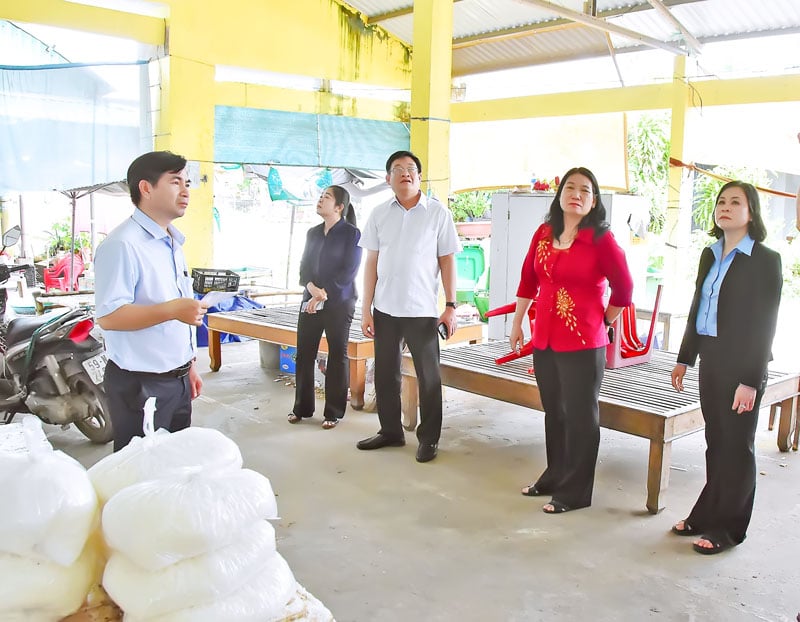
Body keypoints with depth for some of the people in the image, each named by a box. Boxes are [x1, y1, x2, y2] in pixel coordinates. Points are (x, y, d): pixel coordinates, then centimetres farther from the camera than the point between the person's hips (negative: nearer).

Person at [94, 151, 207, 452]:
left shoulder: (173, 244, 14)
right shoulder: (122, 245, -17)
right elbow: (108, 316, -25)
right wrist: (172, 310, -33)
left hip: (178, 380, 9)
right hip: (139, 384, -9)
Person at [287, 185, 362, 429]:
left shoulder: (351, 233, -4)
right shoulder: (312, 233, 13)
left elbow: (349, 271, -10)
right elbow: (304, 267, 9)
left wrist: (324, 294, -15)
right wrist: (312, 287, -11)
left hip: (339, 302, -5)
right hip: (310, 301, 5)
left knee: (337, 354, 2)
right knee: (304, 352, 6)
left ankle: (334, 412, 11)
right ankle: (302, 407, 19)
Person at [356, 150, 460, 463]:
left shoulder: (438, 213, -2)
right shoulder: (379, 214, 5)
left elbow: (447, 261, 0)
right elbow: (372, 262, 7)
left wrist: (450, 306, -5)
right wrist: (366, 308, 3)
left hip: (422, 310, -3)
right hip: (385, 308, 3)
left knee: (428, 376, 5)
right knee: (385, 373, 12)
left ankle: (429, 438, 19)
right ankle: (390, 431, 29)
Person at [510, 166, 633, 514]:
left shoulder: (600, 238, -10)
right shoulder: (544, 233, 6)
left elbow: (624, 288, -3)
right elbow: (528, 280, 14)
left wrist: (603, 321, 4)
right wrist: (517, 323, 16)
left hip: (583, 344, -5)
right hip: (544, 340, 6)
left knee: (580, 417, 5)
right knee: (553, 412, 18)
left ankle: (575, 492, 17)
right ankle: (554, 476, 35)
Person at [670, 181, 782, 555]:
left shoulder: (765, 260, -9)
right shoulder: (710, 255, 10)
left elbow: (764, 324, -12)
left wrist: (750, 380, -15)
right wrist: (685, 359, 14)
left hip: (741, 364, -6)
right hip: (711, 359, 6)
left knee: (736, 445, 4)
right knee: (715, 441, 15)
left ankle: (729, 527, 16)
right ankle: (708, 513, 27)